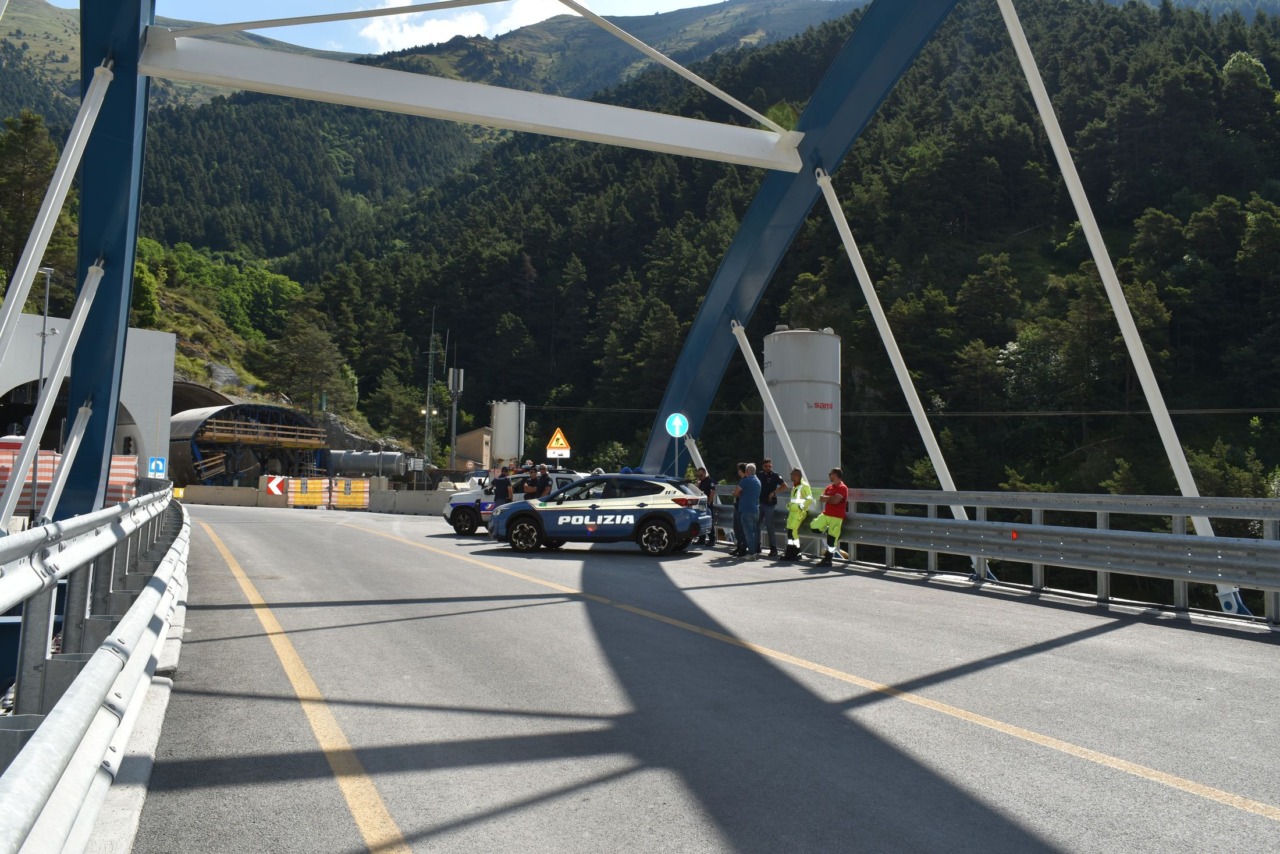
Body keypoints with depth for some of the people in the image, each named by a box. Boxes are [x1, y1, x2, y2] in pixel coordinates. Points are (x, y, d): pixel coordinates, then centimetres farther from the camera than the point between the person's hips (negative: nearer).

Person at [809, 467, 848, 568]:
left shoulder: (843, 488, -12)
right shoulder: (830, 487, 14)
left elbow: (835, 500, -23)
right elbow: (820, 498, 5)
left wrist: (826, 498, -3)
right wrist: (831, 498, -12)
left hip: (836, 517, -8)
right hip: (825, 514, 8)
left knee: (831, 538, -6)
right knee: (814, 527, -3)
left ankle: (827, 560, 1)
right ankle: (829, 531, 17)